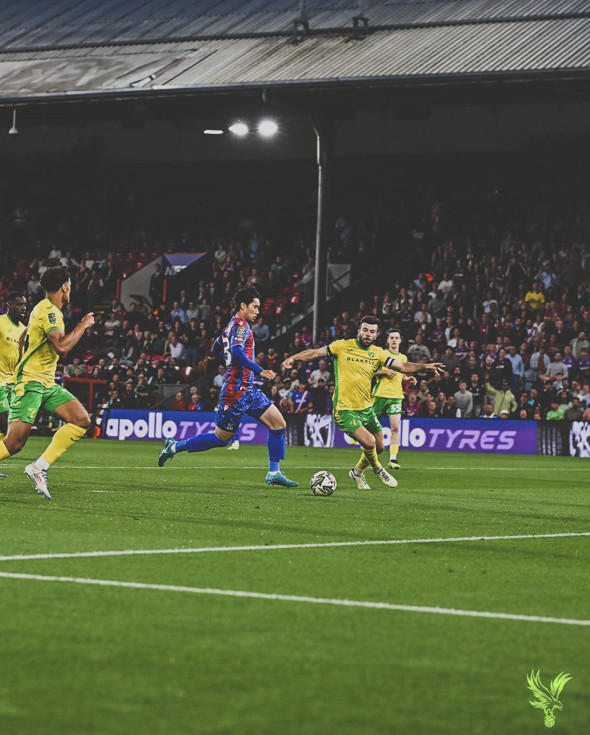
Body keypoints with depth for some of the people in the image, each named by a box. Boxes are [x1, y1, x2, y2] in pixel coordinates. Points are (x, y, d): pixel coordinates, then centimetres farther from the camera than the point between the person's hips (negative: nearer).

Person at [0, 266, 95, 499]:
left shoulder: (47, 309, 17)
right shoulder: (48, 310, -14)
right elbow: (62, 347, -25)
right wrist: (83, 325, -12)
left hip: (48, 384, 10)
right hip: (29, 382, -10)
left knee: (82, 420, -6)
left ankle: (40, 467, -8)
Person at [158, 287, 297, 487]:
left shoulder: (233, 325, 16)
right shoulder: (241, 325, -12)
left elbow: (216, 349, 30)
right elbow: (237, 352, -29)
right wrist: (259, 371, -30)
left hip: (248, 390, 10)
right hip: (236, 392, -10)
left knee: (278, 423, 1)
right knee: (221, 438, 0)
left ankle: (274, 473, 2)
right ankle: (175, 446, 14)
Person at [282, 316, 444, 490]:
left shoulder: (377, 353, 4)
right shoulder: (342, 346, -6)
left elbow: (403, 366, 0)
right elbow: (315, 353, -1)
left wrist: (424, 366, -14)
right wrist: (293, 358, -14)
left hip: (366, 408, 6)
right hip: (344, 409, -6)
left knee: (379, 447, 14)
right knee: (369, 442, -20)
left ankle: (358, 472, 42)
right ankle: (377, 468, 13)